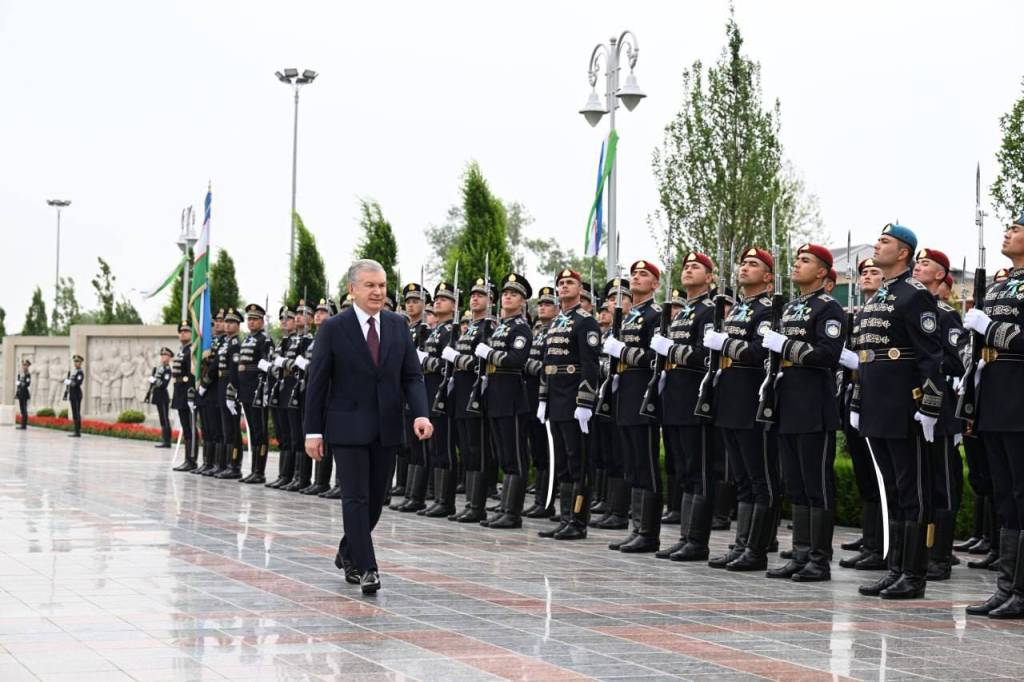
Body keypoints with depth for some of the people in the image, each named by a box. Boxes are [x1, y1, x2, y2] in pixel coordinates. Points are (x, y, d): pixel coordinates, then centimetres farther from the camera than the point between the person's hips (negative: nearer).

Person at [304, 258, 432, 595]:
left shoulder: (398, 325, 6)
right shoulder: (334, 328, -5)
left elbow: (411, 376, 4)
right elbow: (317, 382, -4)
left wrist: (420, 414, -13)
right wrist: (313, 431, -7)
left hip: (386, 427, 4)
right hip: (348, 426, -4)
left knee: (376, 498, 11)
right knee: (356, 498, -7)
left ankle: (347, 553, 32)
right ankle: (366, 568, -4)